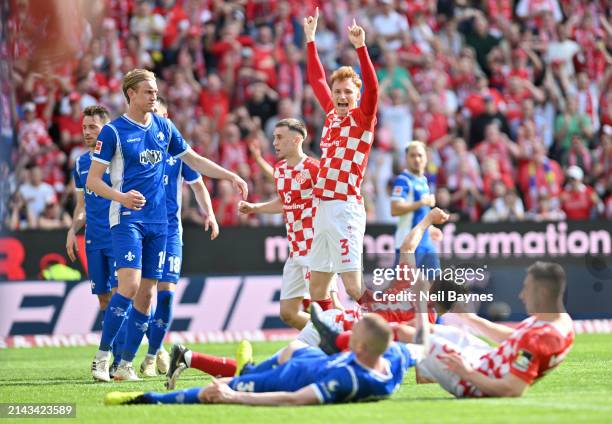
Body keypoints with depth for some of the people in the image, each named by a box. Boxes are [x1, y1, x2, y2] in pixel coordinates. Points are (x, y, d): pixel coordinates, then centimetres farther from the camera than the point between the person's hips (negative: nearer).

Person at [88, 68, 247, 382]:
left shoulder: (164, 127, 11)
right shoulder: (113, 131, -5)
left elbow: (194, 160, 22)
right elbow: (92, 180, -6)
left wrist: (231, 176, 14)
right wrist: (120, 196, -24)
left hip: (158, 222, 6)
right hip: (127, 218, -6)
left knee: (146, 293, 2)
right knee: (130, 285, -21)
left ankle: (126, 364, 9)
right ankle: (102, 357, -13)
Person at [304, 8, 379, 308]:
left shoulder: (362, 118, -3)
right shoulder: (332, 114, 14)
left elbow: (372, 87, -20)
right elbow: (317, 80, 25)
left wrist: (360, 47, -29)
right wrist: (310, 39, 26)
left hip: (346, 208, -8)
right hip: (323, 208, 8)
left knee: (353, 285, -13)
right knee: (317, 288, 10)